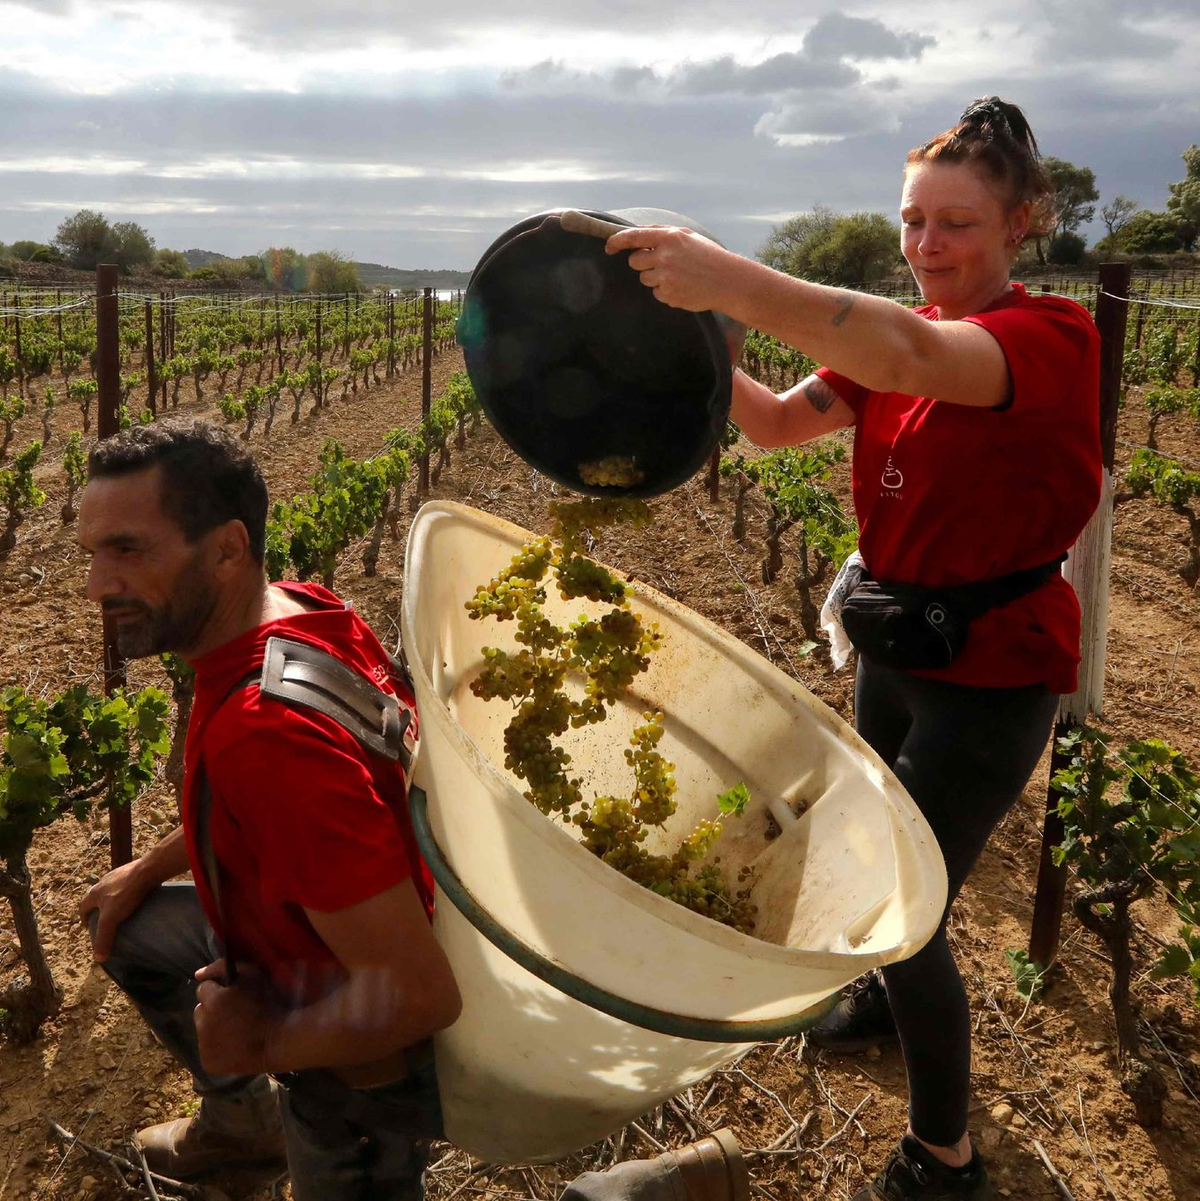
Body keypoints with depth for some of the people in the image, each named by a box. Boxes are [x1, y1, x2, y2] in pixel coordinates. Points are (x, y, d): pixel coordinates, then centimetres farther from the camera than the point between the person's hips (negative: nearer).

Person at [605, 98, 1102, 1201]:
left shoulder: (1054, 340, -21)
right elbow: (781, 421, -7)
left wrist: (735, 280, -55)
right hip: (894, 648, 7)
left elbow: (916, 358, -43)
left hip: (991, 674, -7)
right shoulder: (895, 339, 3)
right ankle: (886, 996, 57)